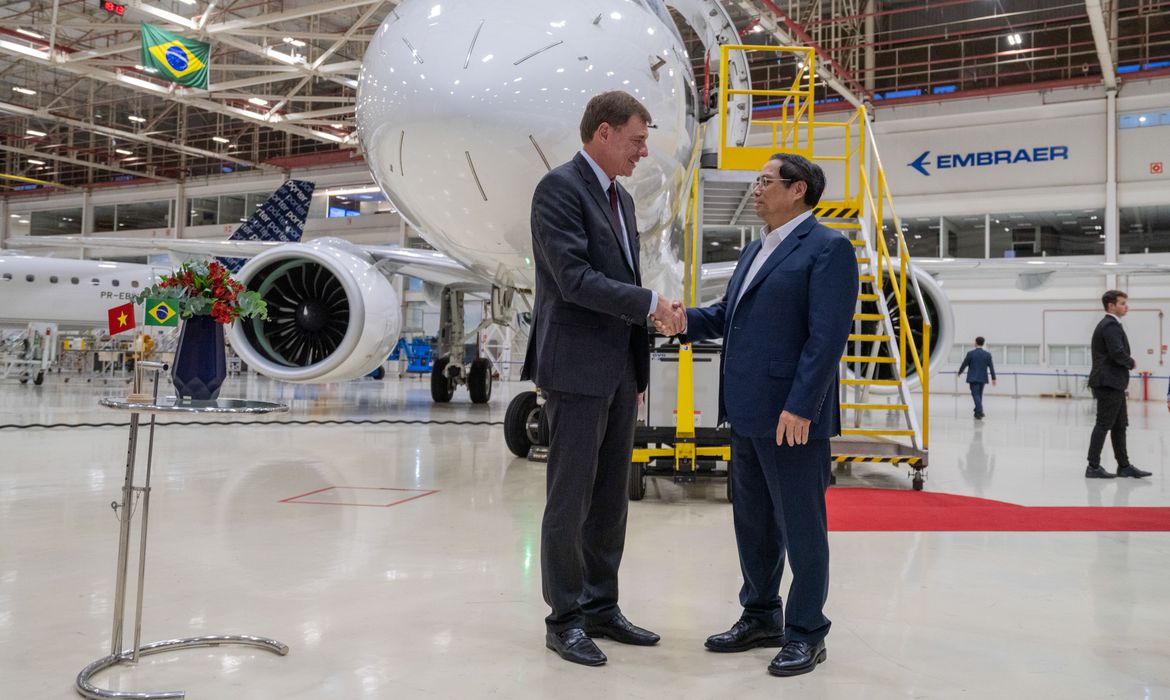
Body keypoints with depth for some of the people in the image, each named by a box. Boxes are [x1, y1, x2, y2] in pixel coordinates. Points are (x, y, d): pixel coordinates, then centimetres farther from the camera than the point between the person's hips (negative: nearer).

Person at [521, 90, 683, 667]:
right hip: (576, 370, -8)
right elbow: (574, 279, -19)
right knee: (570, 500, -1)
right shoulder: (559, 187, -9)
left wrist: (638, 374, 17)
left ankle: (601, 607, 23)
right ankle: (565, 619, 11)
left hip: (618, 372, 9)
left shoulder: (621, 200, 17)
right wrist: (650, 303, -13)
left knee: (610, 500, 12)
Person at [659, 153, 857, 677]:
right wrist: (686, 320, 0)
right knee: (752, 521, 17)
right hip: (748, 413, 9)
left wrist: (799, 407, -22)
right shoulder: (754, 252, 18)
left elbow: (828, 336, -16)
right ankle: (760, 616, 31)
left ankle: (805, 633, 17)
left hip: (792, 415, -9)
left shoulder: (828, 249, -9)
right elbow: (726, 316, 20)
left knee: (800, 525, 3)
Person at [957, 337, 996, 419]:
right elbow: (991, 367, 1)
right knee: (979, 395, 17)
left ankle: (979, 412, -21)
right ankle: (977, 411, 29)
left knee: (976, 395, -7)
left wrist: (959, 372, 16)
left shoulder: (970, 353, -9)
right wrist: (993, 378, 6)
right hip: (983, 378, 4)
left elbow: (964, 364, -1)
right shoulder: (987, 354, 0)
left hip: (973, 378, -4)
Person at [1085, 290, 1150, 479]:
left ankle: (1124, 466, 21)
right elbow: (1118, 353, -25)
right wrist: (1131, 363, -7)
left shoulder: (1110, 325, 18)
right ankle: (1093, 467, -3)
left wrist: (1127, 362, 3)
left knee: (1119, 425, 14)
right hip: (1109, 383, -10)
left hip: (1113, 384, 10)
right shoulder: (1111, 326, -15)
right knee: (1104, 424, -7)